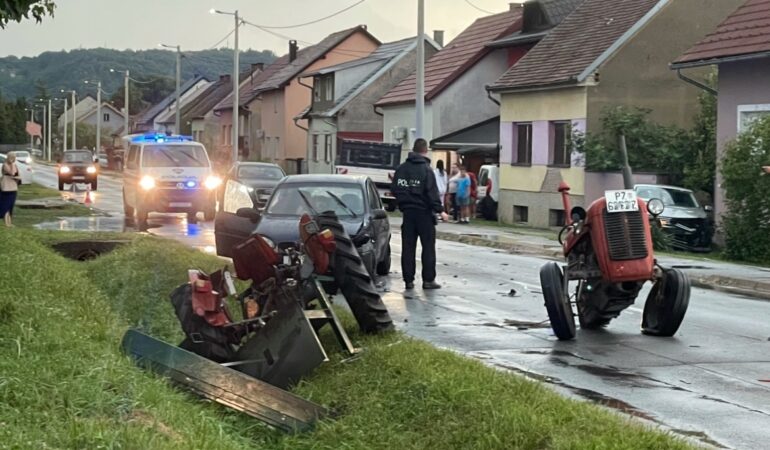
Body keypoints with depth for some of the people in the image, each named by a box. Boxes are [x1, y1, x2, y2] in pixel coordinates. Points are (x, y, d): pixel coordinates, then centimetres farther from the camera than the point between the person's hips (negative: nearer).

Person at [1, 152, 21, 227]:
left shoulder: (15, 166, 11)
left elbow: (18, 176, 12)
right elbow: (12, 173, -25)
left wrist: (17, 178, -11)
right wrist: (12, 163, -18)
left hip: (13, 188, 7)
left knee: (10, 205, 9)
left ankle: (9, 222, 12)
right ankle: (6, 222, -9)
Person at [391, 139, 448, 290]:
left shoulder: (401, 169, 5)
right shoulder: (426, 169, -12)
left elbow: (394, 190, 9)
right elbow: (432, 193, -17)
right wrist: (440, 210, -13)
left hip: (408, 211, 5)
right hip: (424, 212, -5)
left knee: (408, 247, 7)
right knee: (428, 246, 2)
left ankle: (408, 280, 7)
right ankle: (428, 280, 1)